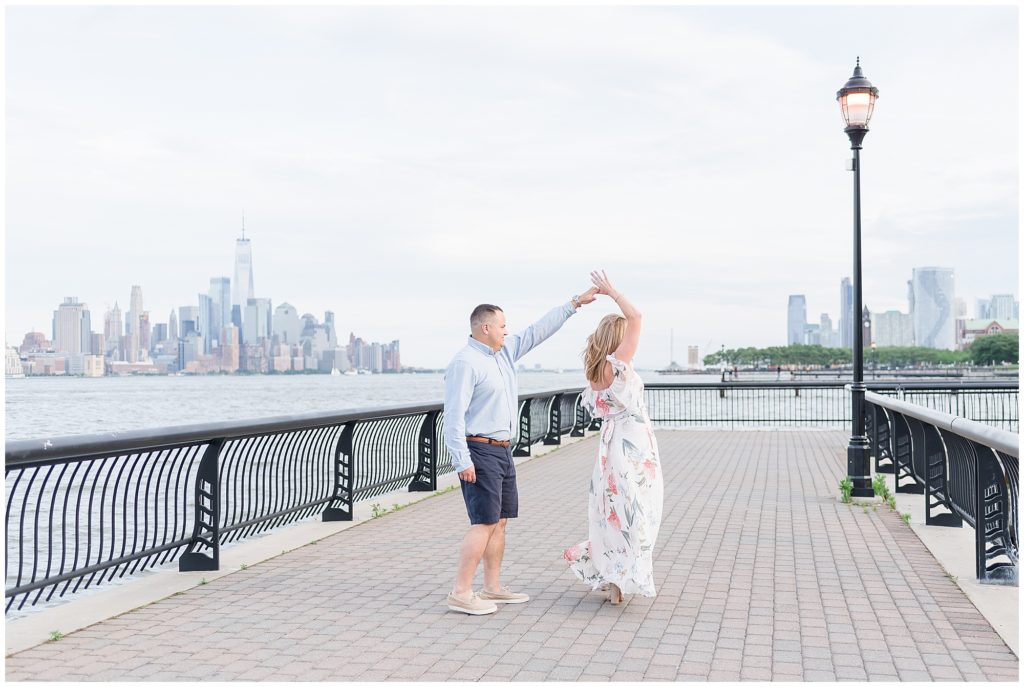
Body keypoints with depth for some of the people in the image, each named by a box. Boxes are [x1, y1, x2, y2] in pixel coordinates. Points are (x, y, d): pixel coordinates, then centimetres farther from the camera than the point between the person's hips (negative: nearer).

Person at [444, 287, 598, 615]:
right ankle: (460, 593, -7)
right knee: (485, 523, -11)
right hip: (479, 452, -9)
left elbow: (538, 331, 18)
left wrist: (575, 303, 17)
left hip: (502, 451, 10)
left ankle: (492, 588, 20)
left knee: (500, 521, 12)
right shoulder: (465, 363, -15)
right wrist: (462, 461, -24)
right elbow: (454, 415, -19)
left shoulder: (505, 352, 12)